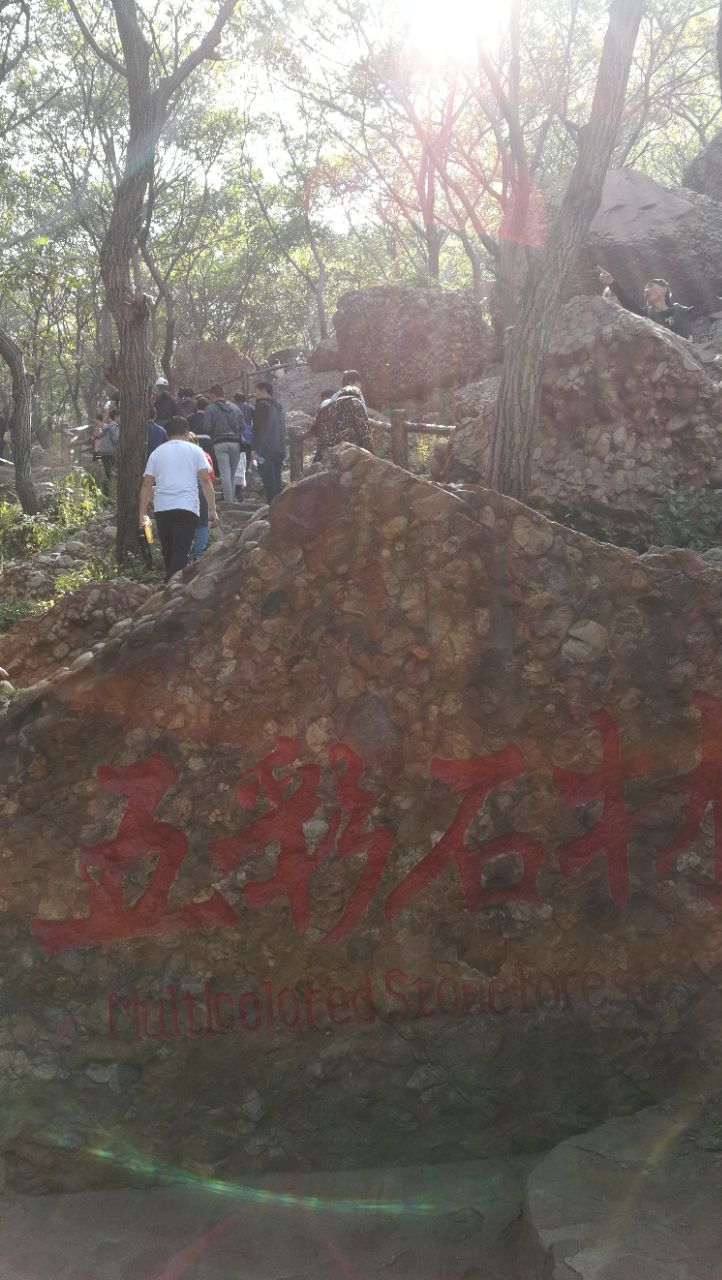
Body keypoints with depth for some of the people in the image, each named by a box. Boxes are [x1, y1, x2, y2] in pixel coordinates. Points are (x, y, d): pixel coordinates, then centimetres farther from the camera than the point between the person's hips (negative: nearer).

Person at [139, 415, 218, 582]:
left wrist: (142, 513, 10)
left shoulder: (157, 452, 14)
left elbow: (146, 484, 9)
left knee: (168, 551, 17)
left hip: (162, 508, 3)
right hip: (188, 506, -3)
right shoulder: (195, 451, 8)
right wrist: (212, 509, -2)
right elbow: (205, 480, -1)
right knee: (181, 552, -9)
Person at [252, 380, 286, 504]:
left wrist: (255, 448, -14)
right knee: (277, 481, 12)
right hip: (280, 449, 8)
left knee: (268, 480, -10)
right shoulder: (279, 408, 19)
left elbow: (258, 428, -13)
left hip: (266, 449, -8)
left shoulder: (262, 405, -6)